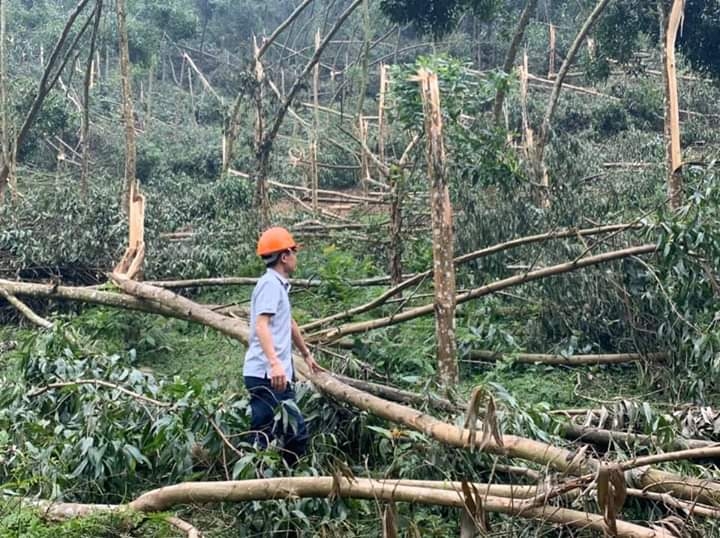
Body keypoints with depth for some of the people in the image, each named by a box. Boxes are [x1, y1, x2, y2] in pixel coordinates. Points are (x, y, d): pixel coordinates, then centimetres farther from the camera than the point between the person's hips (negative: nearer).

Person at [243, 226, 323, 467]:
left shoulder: (279, 285, 19)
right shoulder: (270, 284, -11)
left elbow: (289, 323, 33)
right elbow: (261, 325, -24)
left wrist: (306, 354, 44)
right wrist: (275, 362, -36)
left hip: (278, 374, 10)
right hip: (267, 375, -10)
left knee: (296, 432, 11)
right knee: (266, 439, -10)